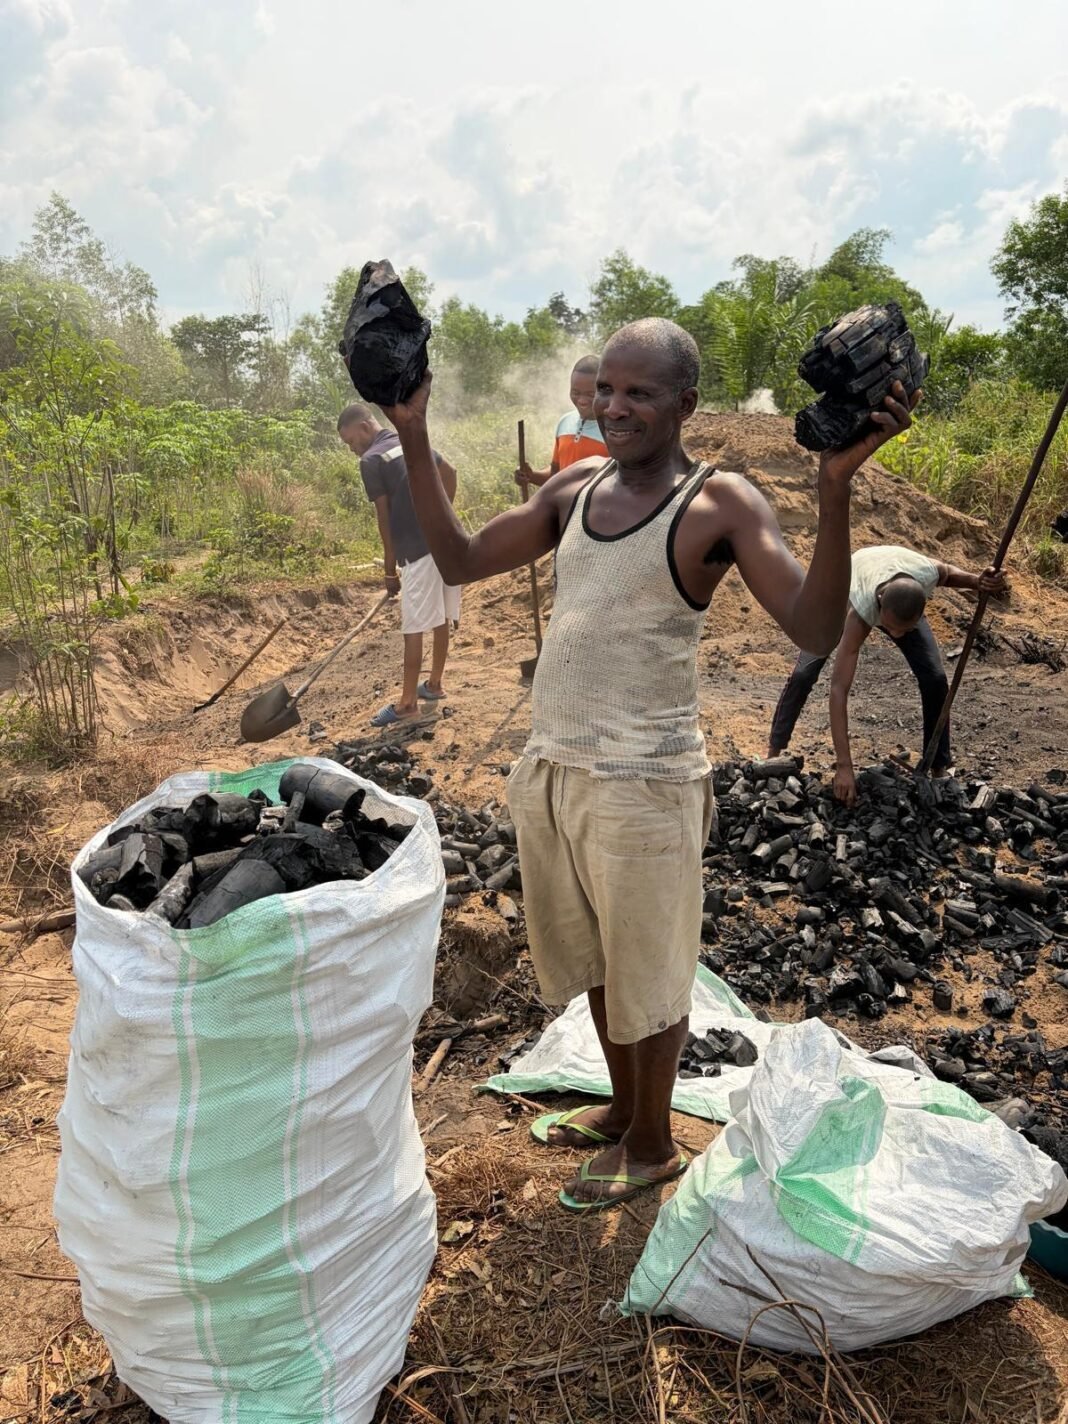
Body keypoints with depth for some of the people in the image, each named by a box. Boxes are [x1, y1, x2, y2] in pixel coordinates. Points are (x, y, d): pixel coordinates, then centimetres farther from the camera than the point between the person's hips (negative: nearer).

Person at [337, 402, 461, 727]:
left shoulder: (371, 460, -8)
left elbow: (385, 519, -7)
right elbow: (450, 474, 24)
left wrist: (390, 569, 0)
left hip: (420, 550, -8)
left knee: (414, 627, -4)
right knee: (441, 619, 17)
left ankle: (408, 703, 1)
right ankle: (434, 684, 29)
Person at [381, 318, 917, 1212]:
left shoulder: (720, 505, -12)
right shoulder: (573, 489, 6)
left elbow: (815, 630, -23)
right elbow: (460, 560, 9)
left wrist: (835, 488, -36)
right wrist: (414, 436, 4)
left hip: (643, 785, -6)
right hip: (549, 769, 7)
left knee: (647, 976, 13)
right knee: (596, 961, 23)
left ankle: (653, 1146, 37)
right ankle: (622, 1106, 47)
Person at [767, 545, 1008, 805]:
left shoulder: (928, 573, -42)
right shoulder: (860, 612, -49)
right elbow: (839, 689, -49)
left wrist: (978, 582, -35)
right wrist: (843, 767, -53)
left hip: (900, 602, 3)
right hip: (843, 594, -3)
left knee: (935, 678, -10)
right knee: (803, 674, -14)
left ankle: (940, 769, 7)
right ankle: (774, 751, 5)